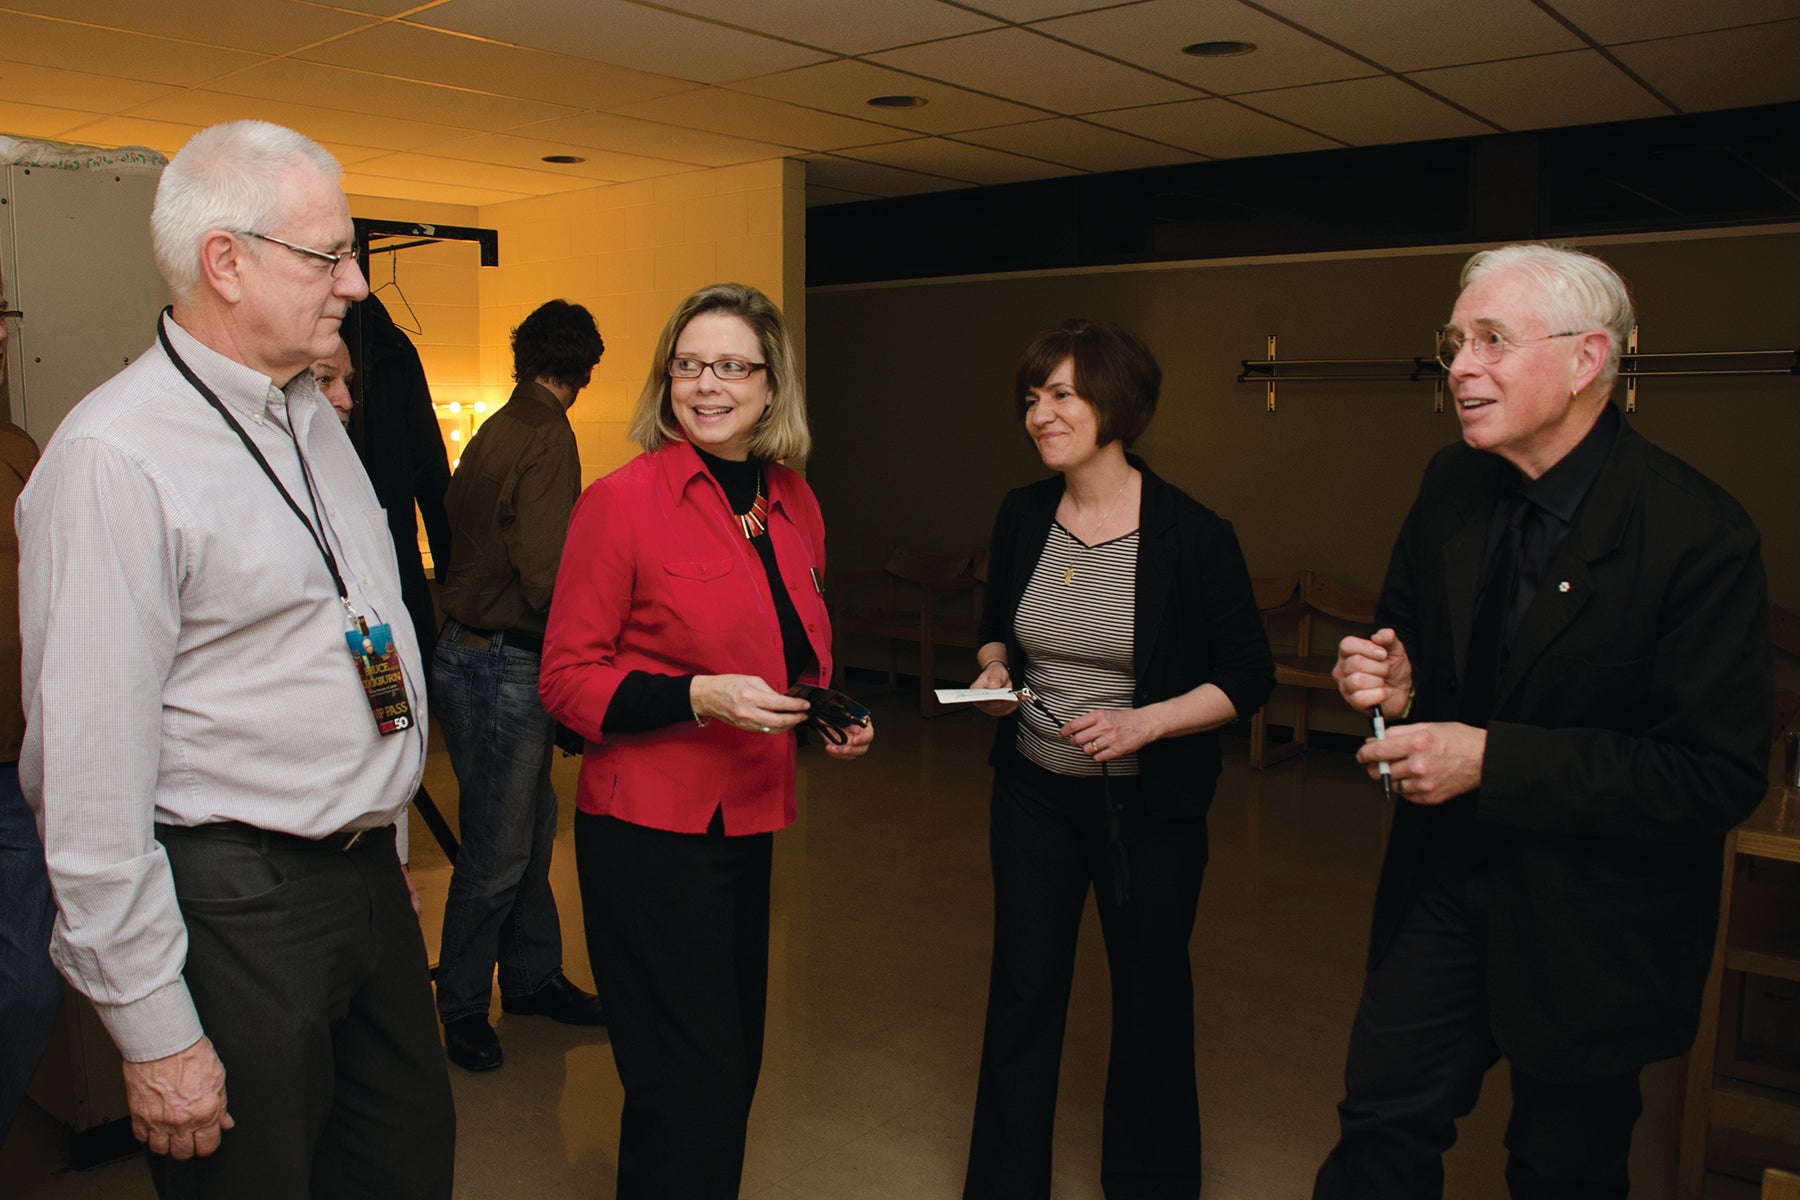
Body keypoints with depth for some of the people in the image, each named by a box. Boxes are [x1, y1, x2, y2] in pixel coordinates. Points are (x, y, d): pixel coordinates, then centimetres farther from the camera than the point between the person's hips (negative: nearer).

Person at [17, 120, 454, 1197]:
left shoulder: (312, 414, 10)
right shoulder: (112, 457, -18)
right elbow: (91, 772, -19)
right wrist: (155, 1033, -16)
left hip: (370, 880, 8)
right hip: (233, 906, -8)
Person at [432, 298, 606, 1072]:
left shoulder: (493, 431, 10)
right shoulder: (547, 437, -18)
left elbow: (455, 526, 15)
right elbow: (544, 573, -24)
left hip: (473, 651, 10)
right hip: (502, 667, -10)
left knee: (531, 829, 19)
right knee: (498, 853, 3)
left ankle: (533, 978, 32)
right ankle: (461, 1007, 19)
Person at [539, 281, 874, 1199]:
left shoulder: (795, 506, 8)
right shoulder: (620, 501, -11)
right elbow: (567, 679, -11)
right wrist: (697, 696, -23)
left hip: (749, 821, 7)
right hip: (650, 827, -6)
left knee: (733, 1064, 17)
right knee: (694, 1086, -2)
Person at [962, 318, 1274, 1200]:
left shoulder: (1191, 535, -15)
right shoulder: (1022, 516, -2)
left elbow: (1249, 676, -10)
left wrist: (1147, 721, -22)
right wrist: (994, 670, -7)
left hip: (1149, 806, -3)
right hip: (1033, 794, 4)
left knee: (1150, 997, 14)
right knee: (1022, 993, 12)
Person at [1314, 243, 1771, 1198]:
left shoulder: (1698, 535, -22)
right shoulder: (1451, 486, -3)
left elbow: (1721, 776, -23)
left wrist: (1491, 762, -28)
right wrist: (1392, 682, -12)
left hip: (1592, 924, -4)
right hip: (1445, 877, 5)